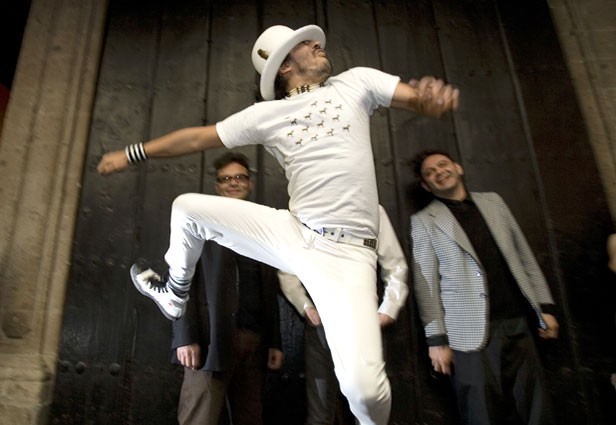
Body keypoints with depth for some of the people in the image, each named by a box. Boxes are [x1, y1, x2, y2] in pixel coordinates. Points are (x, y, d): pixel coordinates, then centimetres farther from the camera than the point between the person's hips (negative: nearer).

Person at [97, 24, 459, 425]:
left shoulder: (356, 81, 8)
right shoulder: (266, 114, 9)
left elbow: (417, 99, 1)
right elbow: (197, 138, 12)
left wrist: (435, 91, -23)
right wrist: (132, 153, 16)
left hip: (346, 253, -3)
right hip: (291, 232, 3)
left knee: (364, 385, -17)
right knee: (187, 207, 6)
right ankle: (175, 296, 31)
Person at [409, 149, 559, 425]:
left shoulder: (493, 202, 15)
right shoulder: (423, 221, 1)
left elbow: (524, 255, 16)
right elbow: (426, 282, -4)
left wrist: (545, 306, 11)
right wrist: (437, 338, -8)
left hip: (516, 323, 4)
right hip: (471, 333, -4)